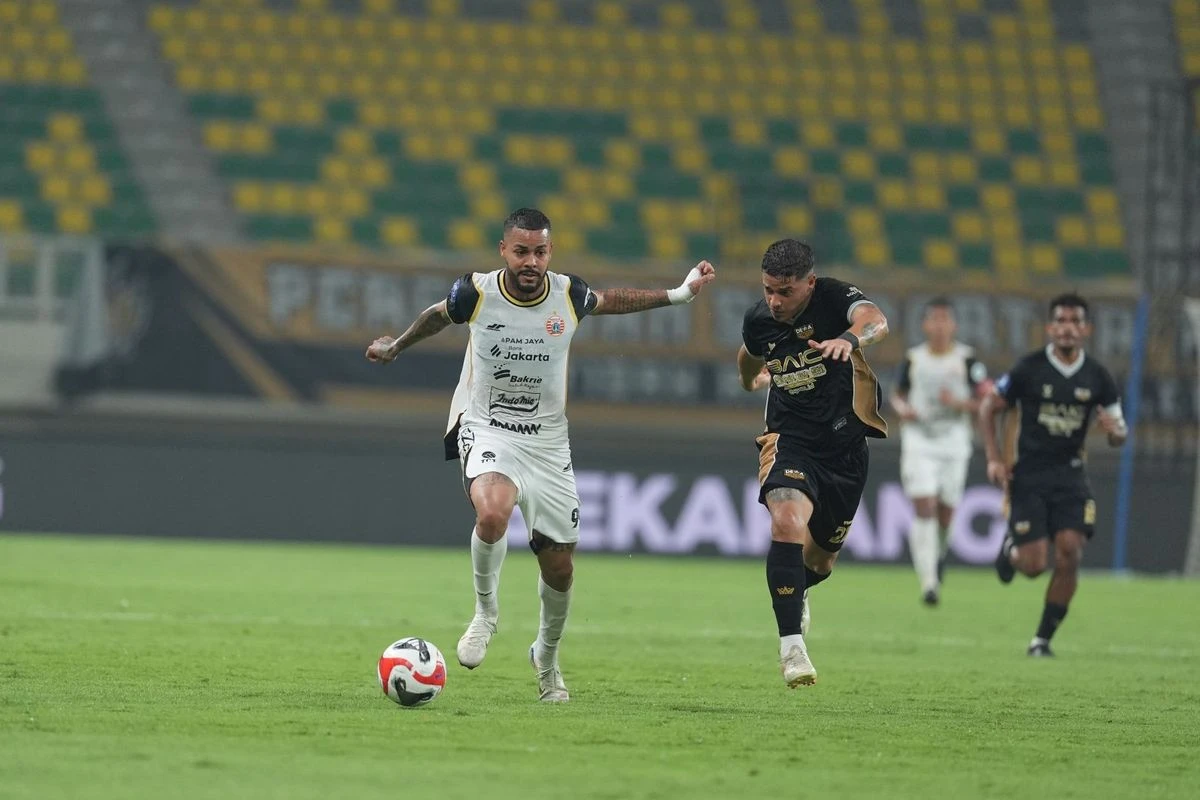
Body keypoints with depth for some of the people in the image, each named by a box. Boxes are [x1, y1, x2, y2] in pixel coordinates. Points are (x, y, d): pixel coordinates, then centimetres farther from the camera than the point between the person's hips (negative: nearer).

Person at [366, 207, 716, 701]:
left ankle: (547, 658, 34)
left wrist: (678, 295, 18)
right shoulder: (475, 293, -13)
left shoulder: (569, 295, -8)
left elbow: (609, 301, 16)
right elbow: (437, 316, 10)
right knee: (493, 512, -35)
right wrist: (395, 347, 27)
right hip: (486, 432, -3)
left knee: (559, 565, 6)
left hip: (547, 442, 3)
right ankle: (486, 612, -9)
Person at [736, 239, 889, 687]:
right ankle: (791, 643, -29)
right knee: (788, 521, -30)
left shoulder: (833, 298, -16)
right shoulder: (757, 322, -5)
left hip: (845, 444, 0)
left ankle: (795, 590, 52)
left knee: (821, 559, 13)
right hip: (789, 441, 0)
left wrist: (850, 338, -60)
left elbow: (875, 321, -40)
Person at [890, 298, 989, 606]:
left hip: (954, 443, 0)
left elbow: (984, 403, -2)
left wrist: (958, 403, -20)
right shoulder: (913, 359, 4)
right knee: (924, 509, -13)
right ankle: (928, 582, -15)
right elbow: (898, 393, 18)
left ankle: (939, 553, 42)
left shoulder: (967, 359, -2)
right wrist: (902, 408, -4)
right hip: (918, 443, 0)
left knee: (945, 511, 7)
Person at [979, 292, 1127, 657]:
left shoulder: (1098, 377, 1)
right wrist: (994, 459, -7)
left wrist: (1114, 429, -18)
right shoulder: (1028, 369, -7)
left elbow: (1119, 436, 8)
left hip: (1070, 475, 2)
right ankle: (1010, 549, 31)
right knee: (1034, 565, -8)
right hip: (1028, 477, -2)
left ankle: (1043, 638, 2)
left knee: (1069, 555, -13)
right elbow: (988, 409, 3)